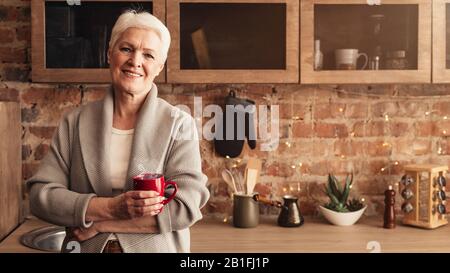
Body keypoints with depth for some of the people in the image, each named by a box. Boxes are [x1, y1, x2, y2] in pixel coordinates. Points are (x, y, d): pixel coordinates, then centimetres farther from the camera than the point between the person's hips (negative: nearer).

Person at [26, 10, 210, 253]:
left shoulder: (179, 124, -11)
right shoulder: (75, 123, -4)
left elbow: (185, 206, -19)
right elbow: (40, 194, -8)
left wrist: (98, 224, -17)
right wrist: (108, 208, -23)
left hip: (155, 247, -1)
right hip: (82, 247, 2)